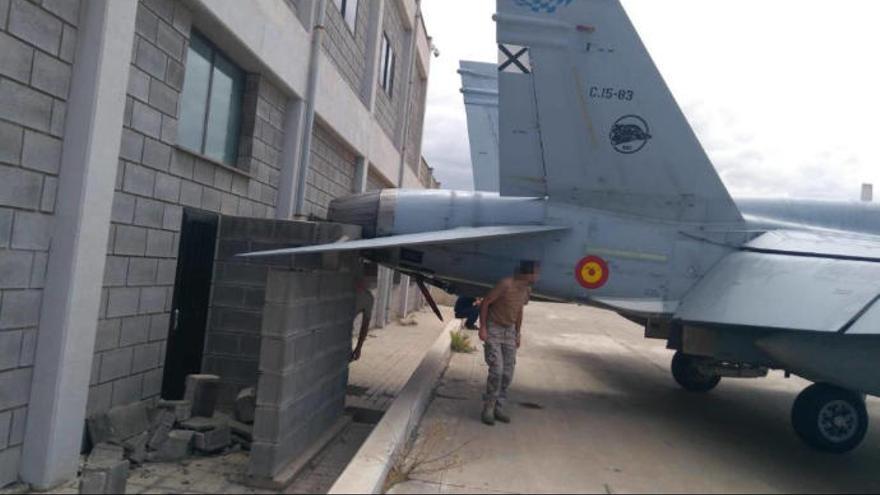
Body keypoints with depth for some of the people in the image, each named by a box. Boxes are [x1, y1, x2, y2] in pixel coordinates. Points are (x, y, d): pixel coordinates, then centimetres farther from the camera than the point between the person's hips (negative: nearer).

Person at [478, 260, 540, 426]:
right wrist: (482, 327, -17)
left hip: (509, 332, 6)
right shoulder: (505, 285, -23)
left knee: (508, 373, 1)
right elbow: (485, 303, -16)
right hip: (493, 331, -6)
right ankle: (488, 407, 3)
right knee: (496, 370, -13)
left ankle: (498, 407, 12)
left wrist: (519, 333, 13)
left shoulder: (527, 290, -1)